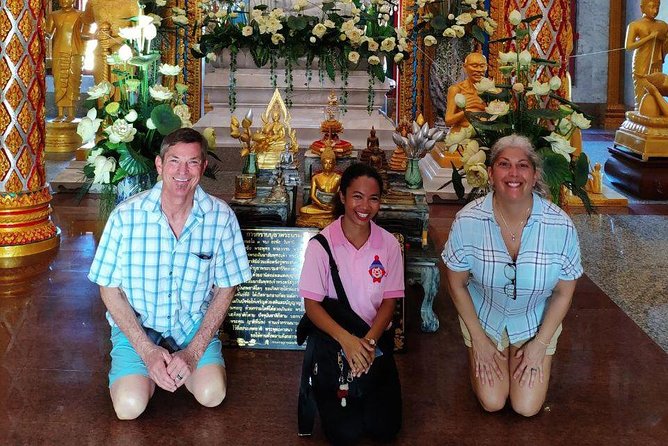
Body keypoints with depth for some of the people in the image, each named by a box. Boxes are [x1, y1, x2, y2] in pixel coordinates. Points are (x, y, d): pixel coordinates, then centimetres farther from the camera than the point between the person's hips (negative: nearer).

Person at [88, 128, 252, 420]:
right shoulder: (126, 215, -16)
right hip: (137, 324, -1)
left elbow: (225, 289, -3)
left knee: (212, 394, -20)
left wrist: (193, 351, -13)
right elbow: (110, 289, -8)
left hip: (193, 324, 1)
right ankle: (152, 367, 14)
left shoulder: (221, 217, -12)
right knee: (130, 406, -20)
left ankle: (185, 361, 13)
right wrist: (147, 350, -17)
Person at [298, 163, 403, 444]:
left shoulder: (389, 244, -3)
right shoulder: (321, 244, -10)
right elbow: (312, 304, -9)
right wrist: (346, 339, -24)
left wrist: (369, 341, -18)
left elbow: (389, 301, 0)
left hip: (374, 341, 2)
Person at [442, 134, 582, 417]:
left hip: (535, 321, 0)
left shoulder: (561, 226, -25)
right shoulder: (468, 221, -25)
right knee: (492, 403, 0)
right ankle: (477, 354, 30)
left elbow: (564, 292, -10)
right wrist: (478, 339, -6)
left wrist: (540, 345, -7)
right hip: (484, 317, 0)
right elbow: (457, 283, -9)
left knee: (527, 408, 1)